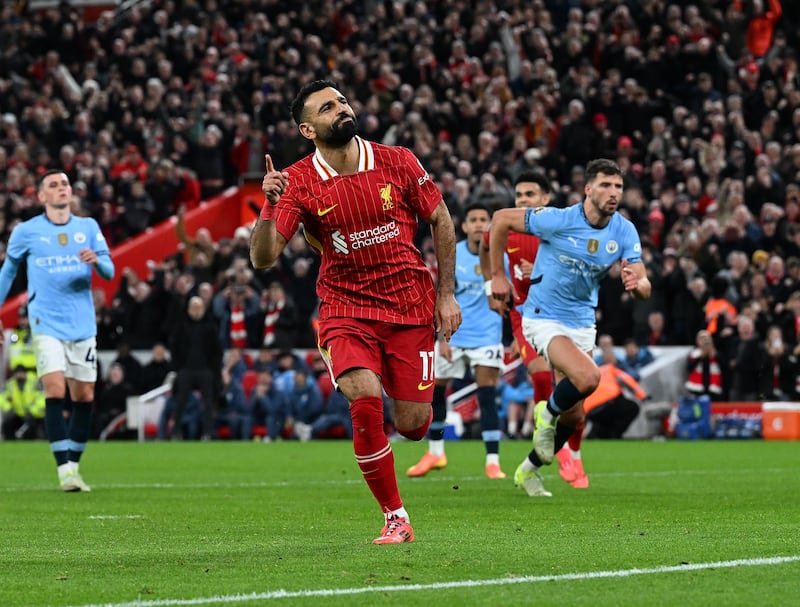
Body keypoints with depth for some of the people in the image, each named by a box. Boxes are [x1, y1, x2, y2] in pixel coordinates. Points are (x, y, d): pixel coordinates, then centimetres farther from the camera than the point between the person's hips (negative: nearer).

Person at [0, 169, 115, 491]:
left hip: (83, 326, 3)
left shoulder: (88, 227, 8)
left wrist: (96, 261, -21)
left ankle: (74, 465, 16)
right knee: (55, 392, -16)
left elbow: (109, 272, 2)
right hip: (47, 325, -3)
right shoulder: (26, 231, 2)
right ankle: (64, 470, -17)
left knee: (84, 397, 4)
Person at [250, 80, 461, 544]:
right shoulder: (299, 183, -9)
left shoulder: (397, 162, -5)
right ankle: (396, 518, -7)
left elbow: (441, 220, 7)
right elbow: (262, 258, -13)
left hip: (410, 306, 1)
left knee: (413, 425, -3)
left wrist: (447, 293, 5)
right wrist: (270, 206, -30)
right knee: (366, 401, -24)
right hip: (345, 309, -1)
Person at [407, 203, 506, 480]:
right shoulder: (452, 255, -3)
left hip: (487, 336, -2)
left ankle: (492, 461, -8)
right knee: (435, 389, 6)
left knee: (487, 396, -11)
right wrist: (442, 337, -6)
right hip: (454, 334, 2)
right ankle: (435, 452, 25)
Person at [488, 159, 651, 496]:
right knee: (588, 377, -31)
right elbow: (501, 219, -10)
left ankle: (529, 469, 32)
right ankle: (547, 413, 1)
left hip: (582, 323, 6)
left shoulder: (625, 232, -6)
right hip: (544, 318, -6)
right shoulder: (559, 220, -20)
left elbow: (645, 288, -7)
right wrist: (497, 275, -7)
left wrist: (635, 284, -33)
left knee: (573, 415, 8)